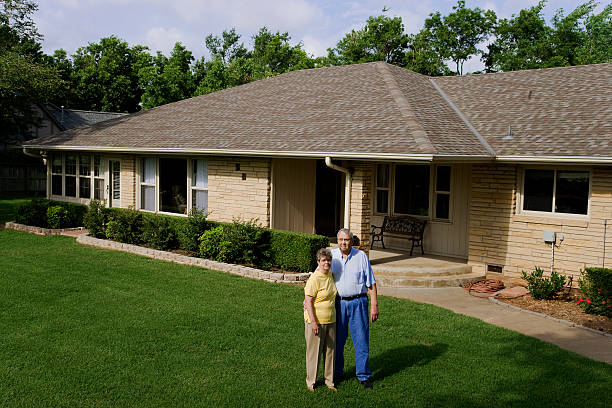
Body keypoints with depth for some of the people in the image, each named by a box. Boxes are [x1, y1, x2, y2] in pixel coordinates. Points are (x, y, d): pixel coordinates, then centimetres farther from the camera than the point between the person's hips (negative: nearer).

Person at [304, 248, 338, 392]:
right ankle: (311, 381, 19)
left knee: (330, 350, 13)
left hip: (331, 320, 7)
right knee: (314, 351, 4)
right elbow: (308, 301, -18)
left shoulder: (331, 276, 7)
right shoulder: (314, 279, -16)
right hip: (316, 321, -7)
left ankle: (329, 380, 26)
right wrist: (313, 322, -22)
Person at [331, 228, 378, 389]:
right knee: (337, 340, 10)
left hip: (358, 302, -1)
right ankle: (336, 373, 26)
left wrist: (374, 305, -4)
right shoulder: (332, 255, 1)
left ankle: (364, 376, 14)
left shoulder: (361, 256, -1)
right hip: (338, 302, 1)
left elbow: (371, 283, 1)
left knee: (361, 340, 1)